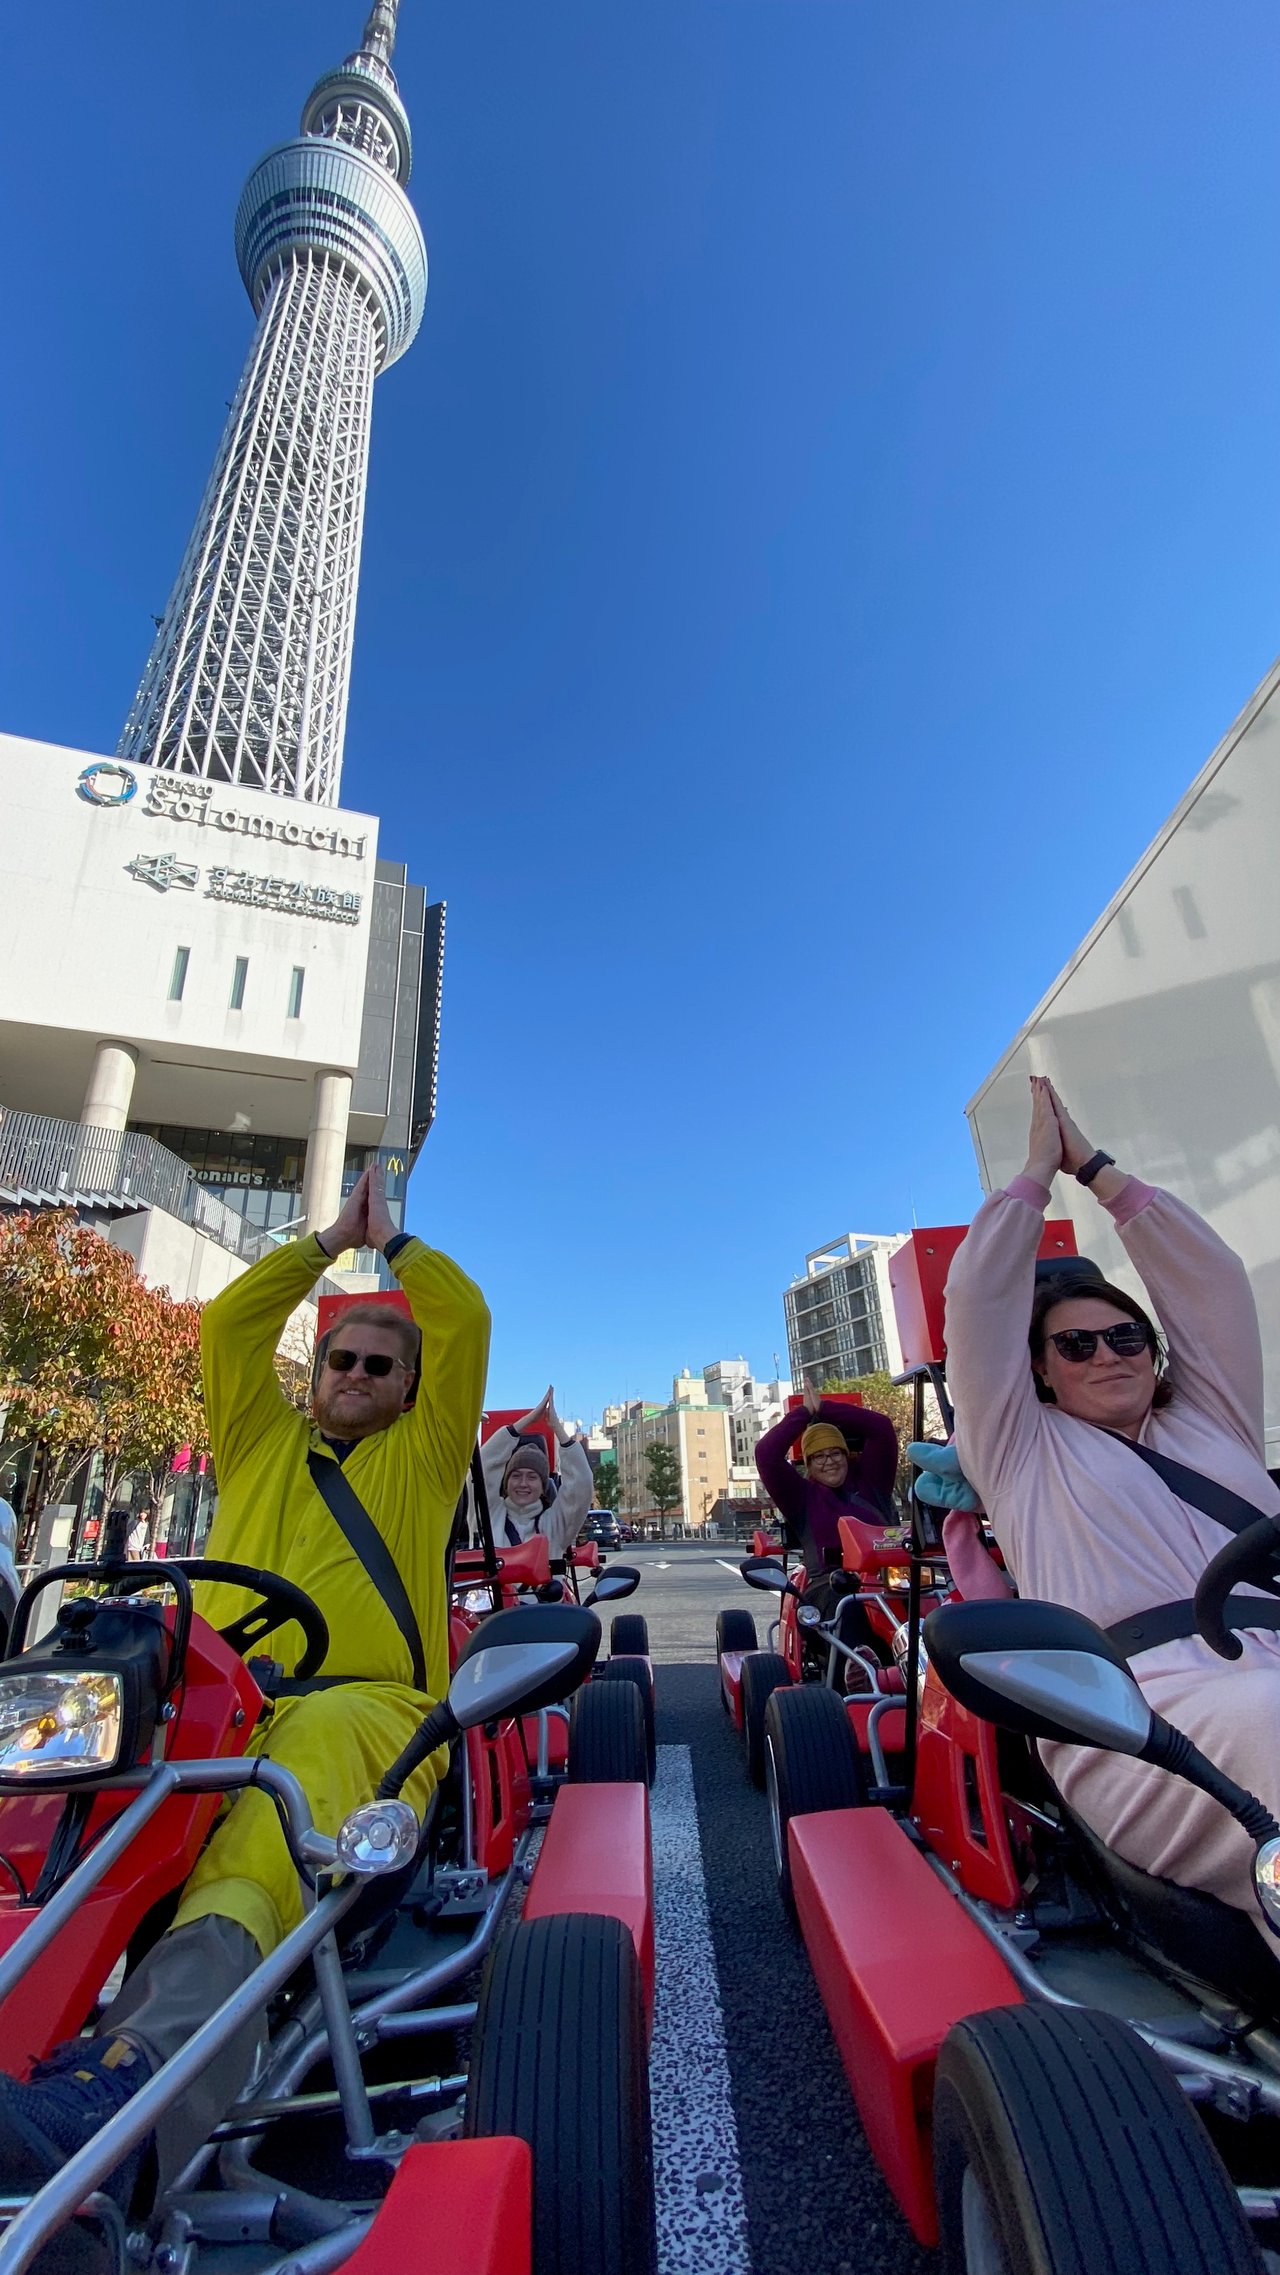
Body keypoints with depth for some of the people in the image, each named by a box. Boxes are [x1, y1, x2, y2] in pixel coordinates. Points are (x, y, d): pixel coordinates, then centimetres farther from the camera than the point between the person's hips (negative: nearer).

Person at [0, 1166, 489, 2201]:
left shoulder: (423, 1452, 19)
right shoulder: (262, 1442, 26)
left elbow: (468, 1320, 11)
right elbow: (227, 1324, 19)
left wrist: (392, 1237, 25)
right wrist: (330, 1239, 28)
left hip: (361, 1704, -2)